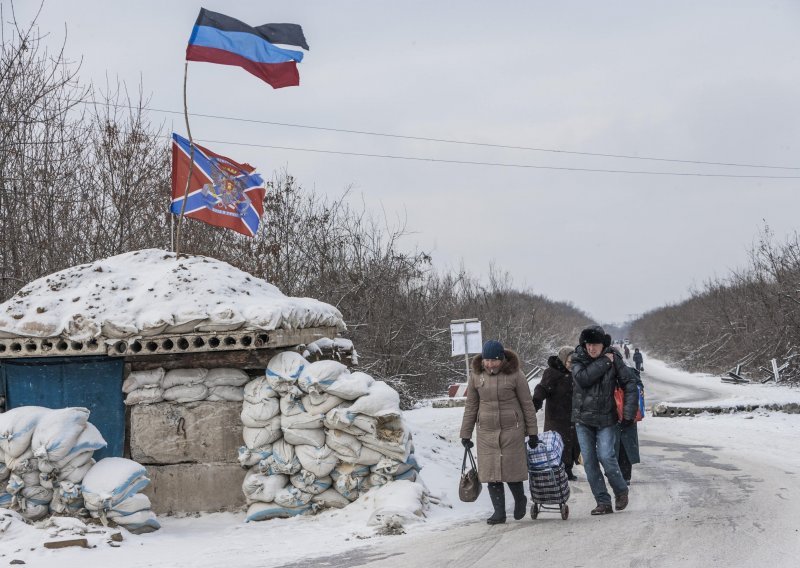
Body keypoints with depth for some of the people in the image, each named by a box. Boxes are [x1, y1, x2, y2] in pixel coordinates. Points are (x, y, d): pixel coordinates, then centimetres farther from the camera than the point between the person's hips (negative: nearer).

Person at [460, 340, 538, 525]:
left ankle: (520, 500, 27)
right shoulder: (476, 376, 2)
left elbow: (527, 404, 0)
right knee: (491, 472, 0)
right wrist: (465, 434, 9)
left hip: (512, 429, -3)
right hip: (486, 431, 3)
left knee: (512, 469, 0)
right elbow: (470, 406, 10)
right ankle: (499, 512, 8)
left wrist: (532, 432, 0)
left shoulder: (514, 375, -6)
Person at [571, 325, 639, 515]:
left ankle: (621, 491, 14)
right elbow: (582, 378, -21)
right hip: (583, 418, 3)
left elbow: (630, 384, -4)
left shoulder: (614, 359, -5)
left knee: (606, 457, -12)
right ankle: (603, 502, 9)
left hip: (606, 418, -2)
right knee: (589, 462, 1)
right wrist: (604, 363, -20)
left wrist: (628, 412, -11)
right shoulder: (578, 359, -3)